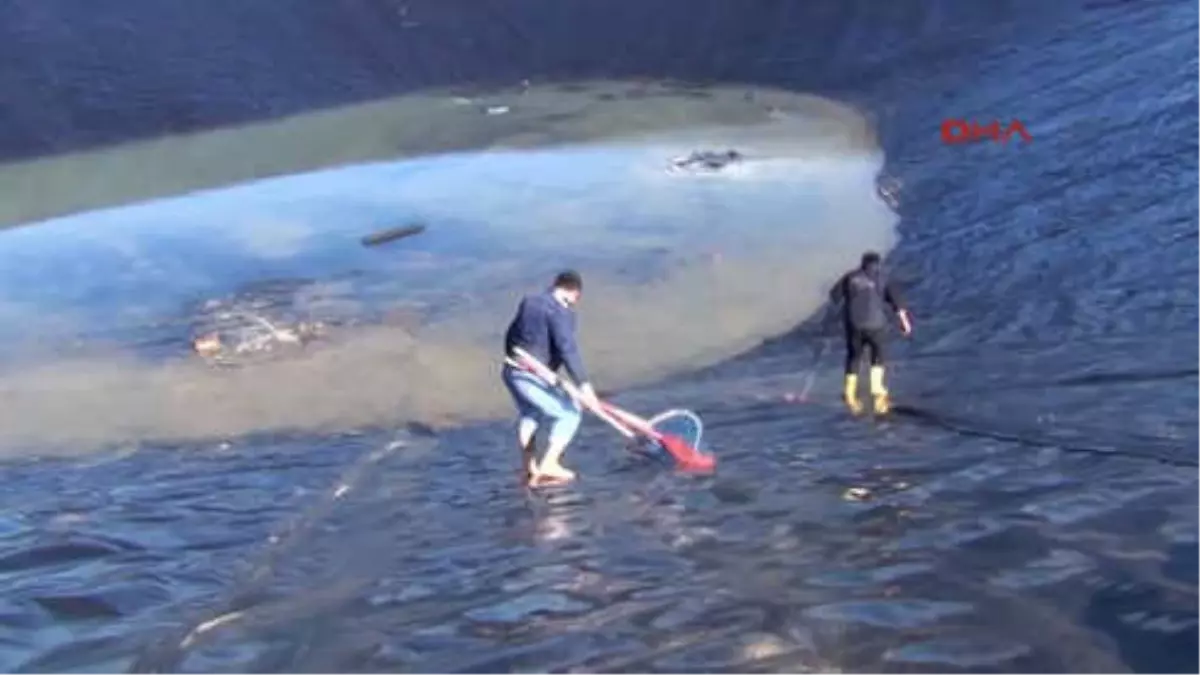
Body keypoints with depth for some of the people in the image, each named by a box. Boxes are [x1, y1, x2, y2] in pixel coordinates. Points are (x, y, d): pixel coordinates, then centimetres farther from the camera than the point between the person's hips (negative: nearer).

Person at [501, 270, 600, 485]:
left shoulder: (529, 301, 13)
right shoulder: (561, 312, -12)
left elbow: (511, 335, 23)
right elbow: (568, 349, -23)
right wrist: (584, 384, -25)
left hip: (511, 372, 9)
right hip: (532, 378, -9)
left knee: (528, 414, 31)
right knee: (568, 413, 7)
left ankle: (530, 469, 35)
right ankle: (549, 464, 2)